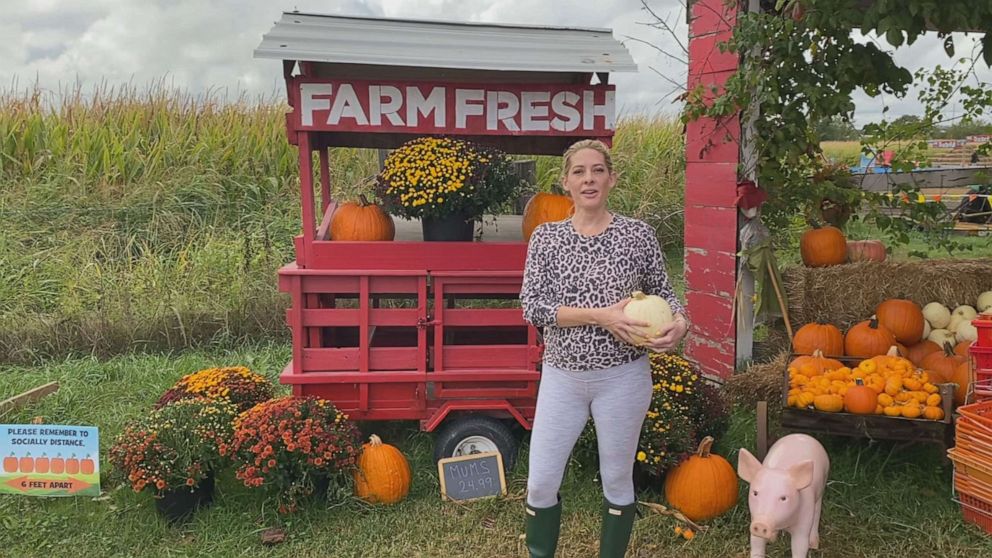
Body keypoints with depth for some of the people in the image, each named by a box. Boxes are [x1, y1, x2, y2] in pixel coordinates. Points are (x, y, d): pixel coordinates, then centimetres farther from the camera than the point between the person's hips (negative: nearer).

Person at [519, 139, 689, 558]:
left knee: (616, 479, 13)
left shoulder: (638, 234, -2)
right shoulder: (546, 237, 0)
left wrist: (680, 322, -16)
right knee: (541, 482, 6)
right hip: (561, 376, 1)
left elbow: (662, 291, 7)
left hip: (622, 376, -1)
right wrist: (601, 315, -19)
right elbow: (532, 306, -9)